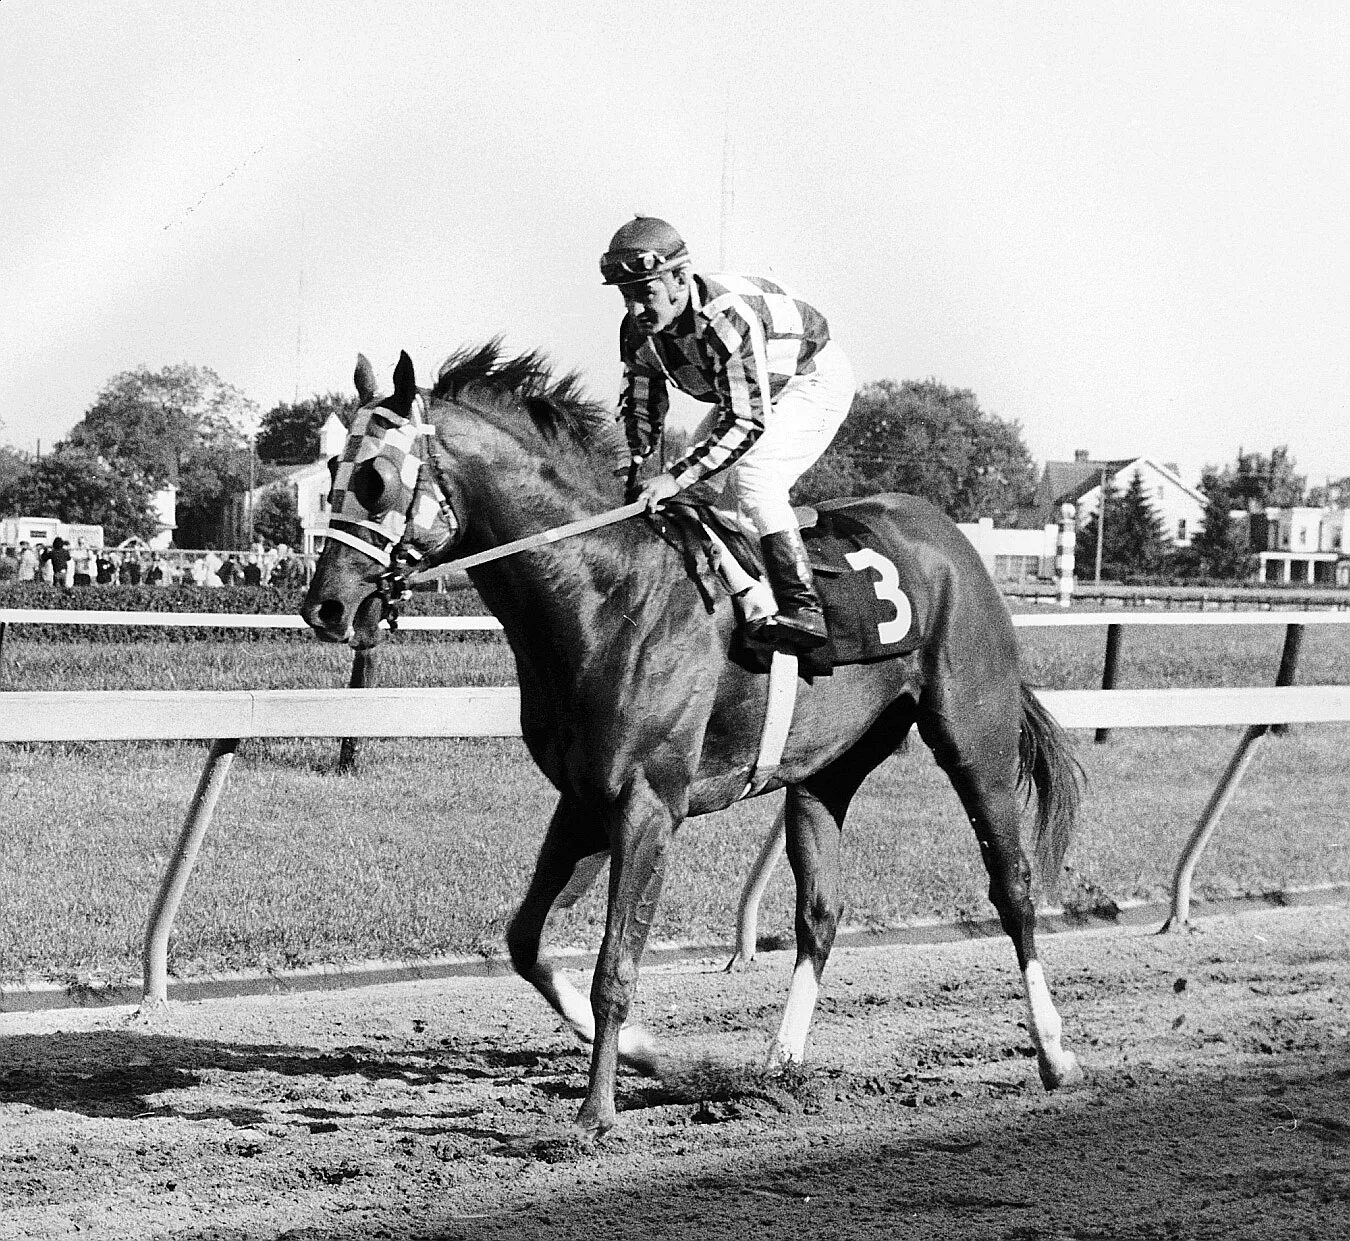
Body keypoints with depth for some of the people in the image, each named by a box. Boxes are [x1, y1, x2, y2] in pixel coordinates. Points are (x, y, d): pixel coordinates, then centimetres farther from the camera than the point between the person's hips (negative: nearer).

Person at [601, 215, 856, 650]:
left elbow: (746, 422, -40)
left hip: (817, 379, -9)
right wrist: (636, 463, -17)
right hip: (743, 393, 9)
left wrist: (677, 477, -44)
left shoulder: (725, 319, -39)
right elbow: (641, 405, 1)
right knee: (693, 487, 3)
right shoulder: (637, 331, -15)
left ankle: (803, 608, -31)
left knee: (751, 475, -28)